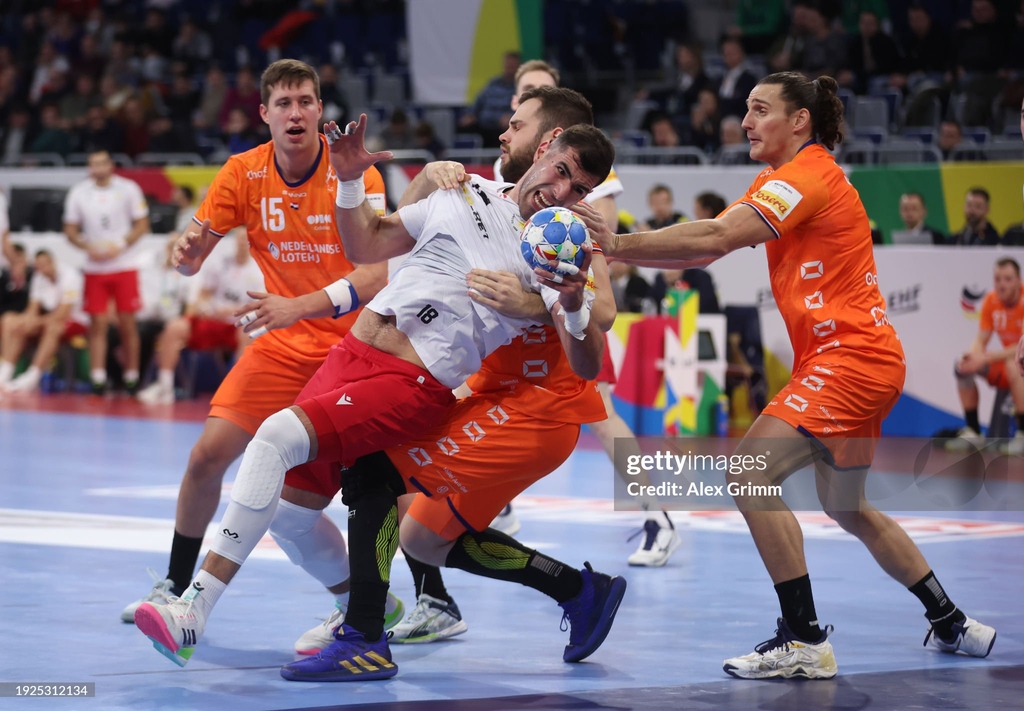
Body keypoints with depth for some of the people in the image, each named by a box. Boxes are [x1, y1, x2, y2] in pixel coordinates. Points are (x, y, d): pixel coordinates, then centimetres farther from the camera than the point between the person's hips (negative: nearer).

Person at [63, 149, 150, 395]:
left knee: (127, 323, -1)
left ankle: (131, 376, 7)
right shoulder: (78, 193, 4)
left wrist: (120, 245, -14)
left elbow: (142, 225, 0)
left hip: (124, 265, -1)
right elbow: (71, 230, 8)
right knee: (97, 324, -2)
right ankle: (98, 378, -3)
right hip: (94, 268, 2)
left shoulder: (128, 189, -1)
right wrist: (89, 247, -10)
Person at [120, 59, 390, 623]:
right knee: (207, 455, -6)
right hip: (283, 346, 3)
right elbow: (192, 258, 0)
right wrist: (186, 251, -26)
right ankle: (175, 586, 13)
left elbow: (376, 275, -23)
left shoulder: (356, 174, -15)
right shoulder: (244, 173, -4)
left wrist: (300, 306, -36)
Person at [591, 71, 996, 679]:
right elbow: (707, 249, 7)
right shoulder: (780, 182, 17)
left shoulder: (810, 174, -13)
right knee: (847, 507, 20)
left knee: (750, 470, -18)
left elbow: (717, 236, -25)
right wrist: (618, 252, -7)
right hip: (857, 362, 11)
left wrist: (620, 243, -25)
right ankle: (953, 624, 30)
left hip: (851, 357, -11)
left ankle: (805, 644, -18)